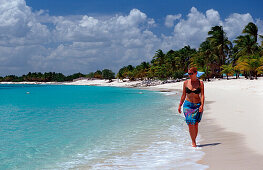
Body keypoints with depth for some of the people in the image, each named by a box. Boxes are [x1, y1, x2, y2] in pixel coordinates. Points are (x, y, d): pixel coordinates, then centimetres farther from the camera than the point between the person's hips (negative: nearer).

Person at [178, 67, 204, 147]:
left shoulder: (200, 83, -1)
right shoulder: (186, 83, 4)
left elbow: (202, 95, -5)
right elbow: (183, 95, 10)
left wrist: (202, 105, -18)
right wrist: (180, 105, 9)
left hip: (197, 106, -1)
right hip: (188, 105, 1)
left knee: (195, 124, 3)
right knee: (190, 124, -8)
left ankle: (193, 140, 18)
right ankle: (193, 142, -2)